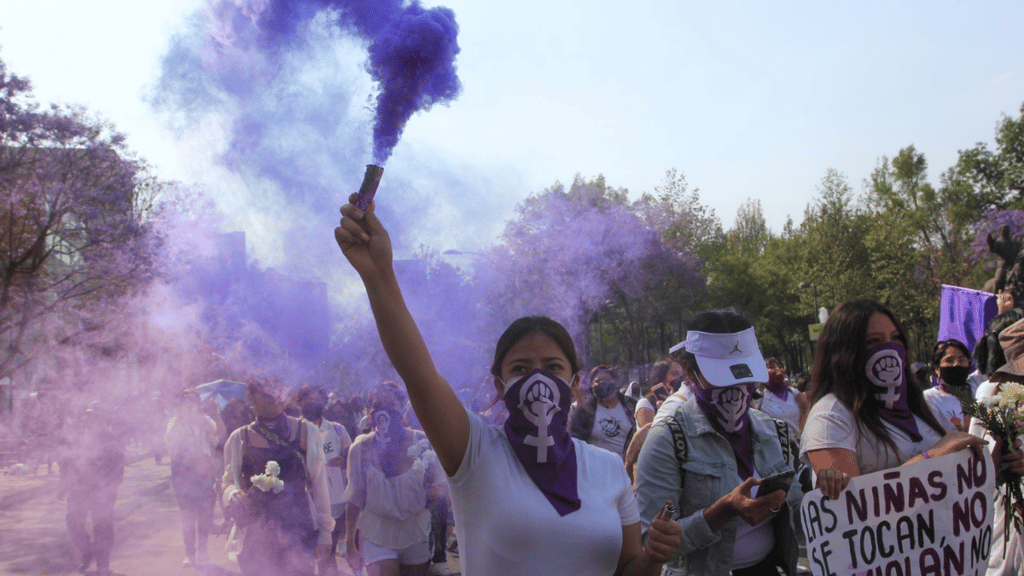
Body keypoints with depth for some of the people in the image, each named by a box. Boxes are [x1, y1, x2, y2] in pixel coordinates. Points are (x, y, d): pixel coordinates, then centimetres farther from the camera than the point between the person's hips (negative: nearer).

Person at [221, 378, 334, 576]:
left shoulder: (306, 432, 2)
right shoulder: (239, 439, 3)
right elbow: (228, 481, 13)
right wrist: (233, 494, -12)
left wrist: (324, 532, 3)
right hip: (257, 535, 0)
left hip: (299, 530, 0)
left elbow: (319, 483, 5)